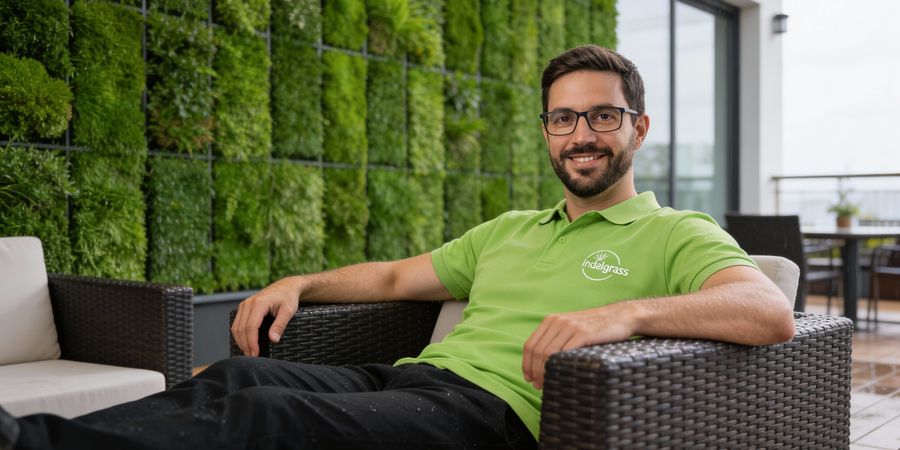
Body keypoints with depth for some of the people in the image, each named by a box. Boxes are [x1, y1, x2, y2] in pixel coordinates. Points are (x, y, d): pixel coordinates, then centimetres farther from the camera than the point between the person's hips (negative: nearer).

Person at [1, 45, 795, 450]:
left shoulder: (676, 236, 6)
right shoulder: (509, 229, 28)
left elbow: (772, 313, -14)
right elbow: (396, 277, 32)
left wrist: (627, 312, -28)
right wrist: (301, 283, 16)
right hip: (410, 373, 7)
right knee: (228, 378, -17)